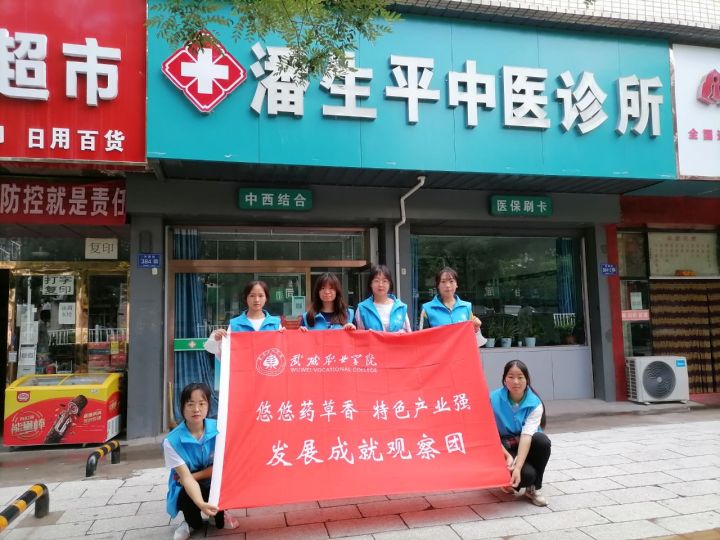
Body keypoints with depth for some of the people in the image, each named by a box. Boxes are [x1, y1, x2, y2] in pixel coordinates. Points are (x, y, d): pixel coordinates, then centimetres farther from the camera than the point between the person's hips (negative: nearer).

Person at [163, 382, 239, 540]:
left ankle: (219, 516, 3)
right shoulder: (172, 441, -22)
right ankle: (192, 522, 4)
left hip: (214, 485, 2)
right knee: (187, 497, -35)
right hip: (186, 490, -2)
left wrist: (194, 476, -21)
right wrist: (201, 504, -43)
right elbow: (186, 477, -28)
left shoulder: (218, 429, -17)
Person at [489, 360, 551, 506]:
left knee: (542, 440, -32)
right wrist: (507, 456, -26)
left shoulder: (535, 403, -16)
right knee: (527, 474, -30)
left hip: (526, 445, 2)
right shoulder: (494, 399, -16)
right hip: (503, 448, -2)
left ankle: (533, 488, -9)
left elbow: (527, 435, -27)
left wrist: (518, 467, -37)